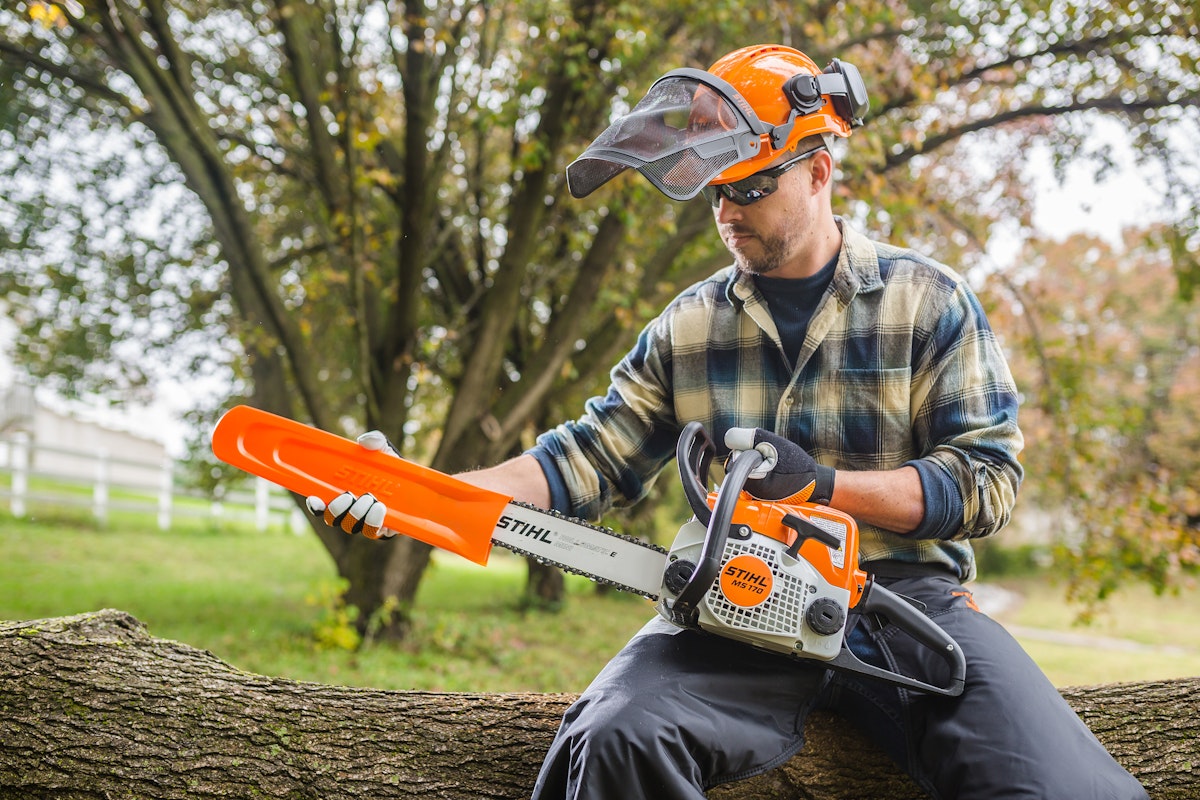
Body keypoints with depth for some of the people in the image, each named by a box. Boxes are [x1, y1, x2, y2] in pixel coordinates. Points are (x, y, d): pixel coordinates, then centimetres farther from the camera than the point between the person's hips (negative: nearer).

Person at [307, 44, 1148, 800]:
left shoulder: (929, 301, 4)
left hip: (906, 592, -1)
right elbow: (594, 455, 6)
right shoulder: (689, 325, 11)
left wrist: (824, 482, -15)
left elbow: (988, 475, -1)